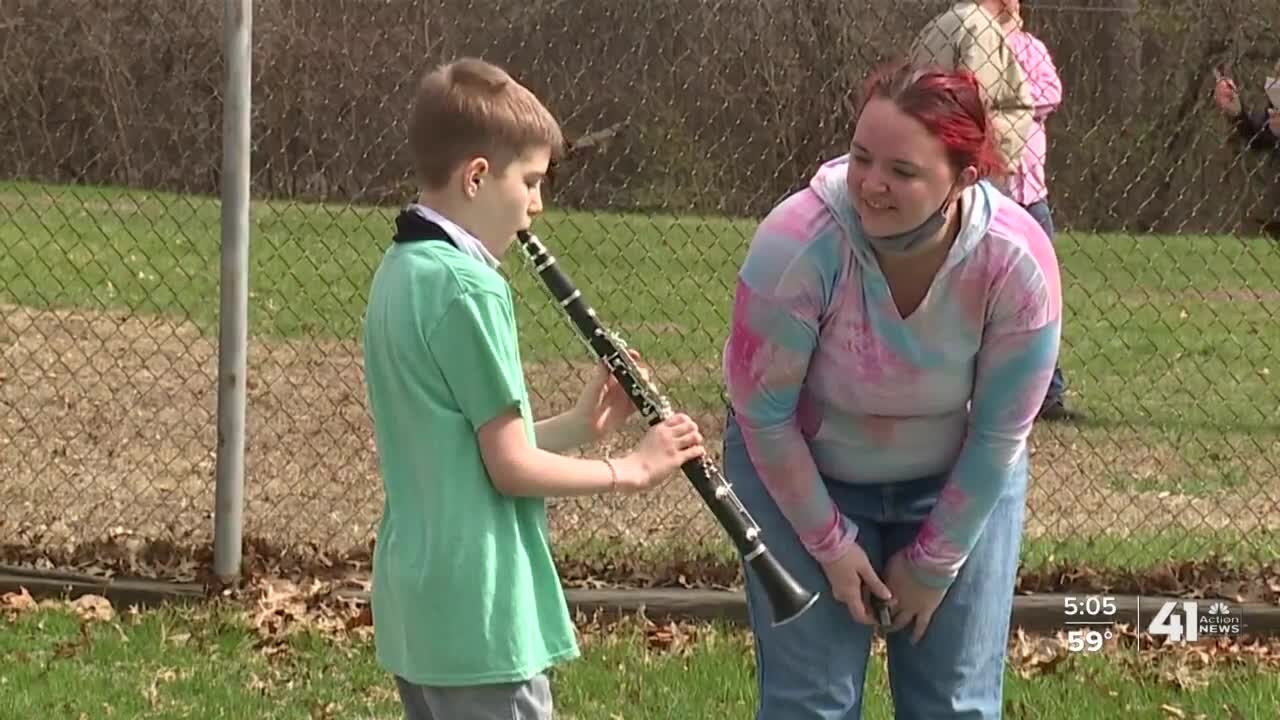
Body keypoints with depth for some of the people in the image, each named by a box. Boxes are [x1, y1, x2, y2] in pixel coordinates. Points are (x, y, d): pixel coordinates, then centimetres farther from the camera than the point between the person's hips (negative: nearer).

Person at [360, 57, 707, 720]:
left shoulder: (400, 272, 11)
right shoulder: (466, 286, -18)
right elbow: (511, 467, -16)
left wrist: (580, 425, 8)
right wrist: (635, 469, -4)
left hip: (418, 601, 9)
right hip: (480, 613, -9)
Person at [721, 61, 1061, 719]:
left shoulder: (1018, 263, -28)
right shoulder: (797, 244, -33)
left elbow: (999, 435, -15)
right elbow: (764, 413, -20)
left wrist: (935, 562, -9)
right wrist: (829, 543, -13)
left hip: (959, 481, 2)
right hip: (802, 472, -2)